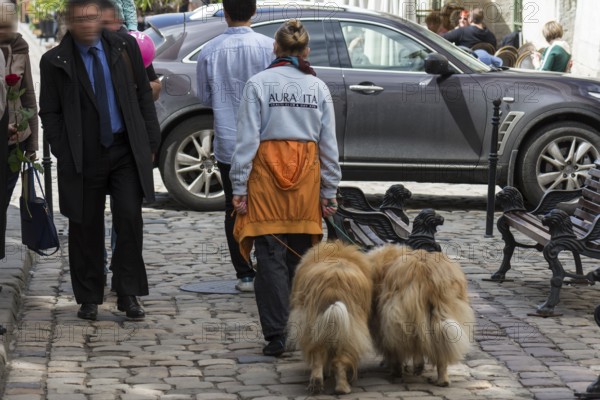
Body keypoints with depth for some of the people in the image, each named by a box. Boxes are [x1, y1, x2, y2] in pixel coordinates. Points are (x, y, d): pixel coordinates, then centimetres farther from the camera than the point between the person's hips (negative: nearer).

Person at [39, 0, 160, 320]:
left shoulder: (124, 47, 4)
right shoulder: (55, 62, -2)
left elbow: (143, 95, 9)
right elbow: (50, 114, 2)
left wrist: (150, 141, 4)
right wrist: (65, 156, -7)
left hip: (126, 150, 1)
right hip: (84, 156, -1)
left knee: (130, 219, -8)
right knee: (86, 227, 5)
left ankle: (128, 294, 2)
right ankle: (89, 299, 18)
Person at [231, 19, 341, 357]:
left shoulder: (258, 84, -3)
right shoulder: (318, 87, 4)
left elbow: (248, 138, -6)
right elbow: (329, 143, 7)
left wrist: (239, 187, -2)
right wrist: (330, 191, 13)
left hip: (266, 174, -2)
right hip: (306, 176, 2)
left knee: (271, 256, -1)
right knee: (299, 257, 11)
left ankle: (276, 335, -4)